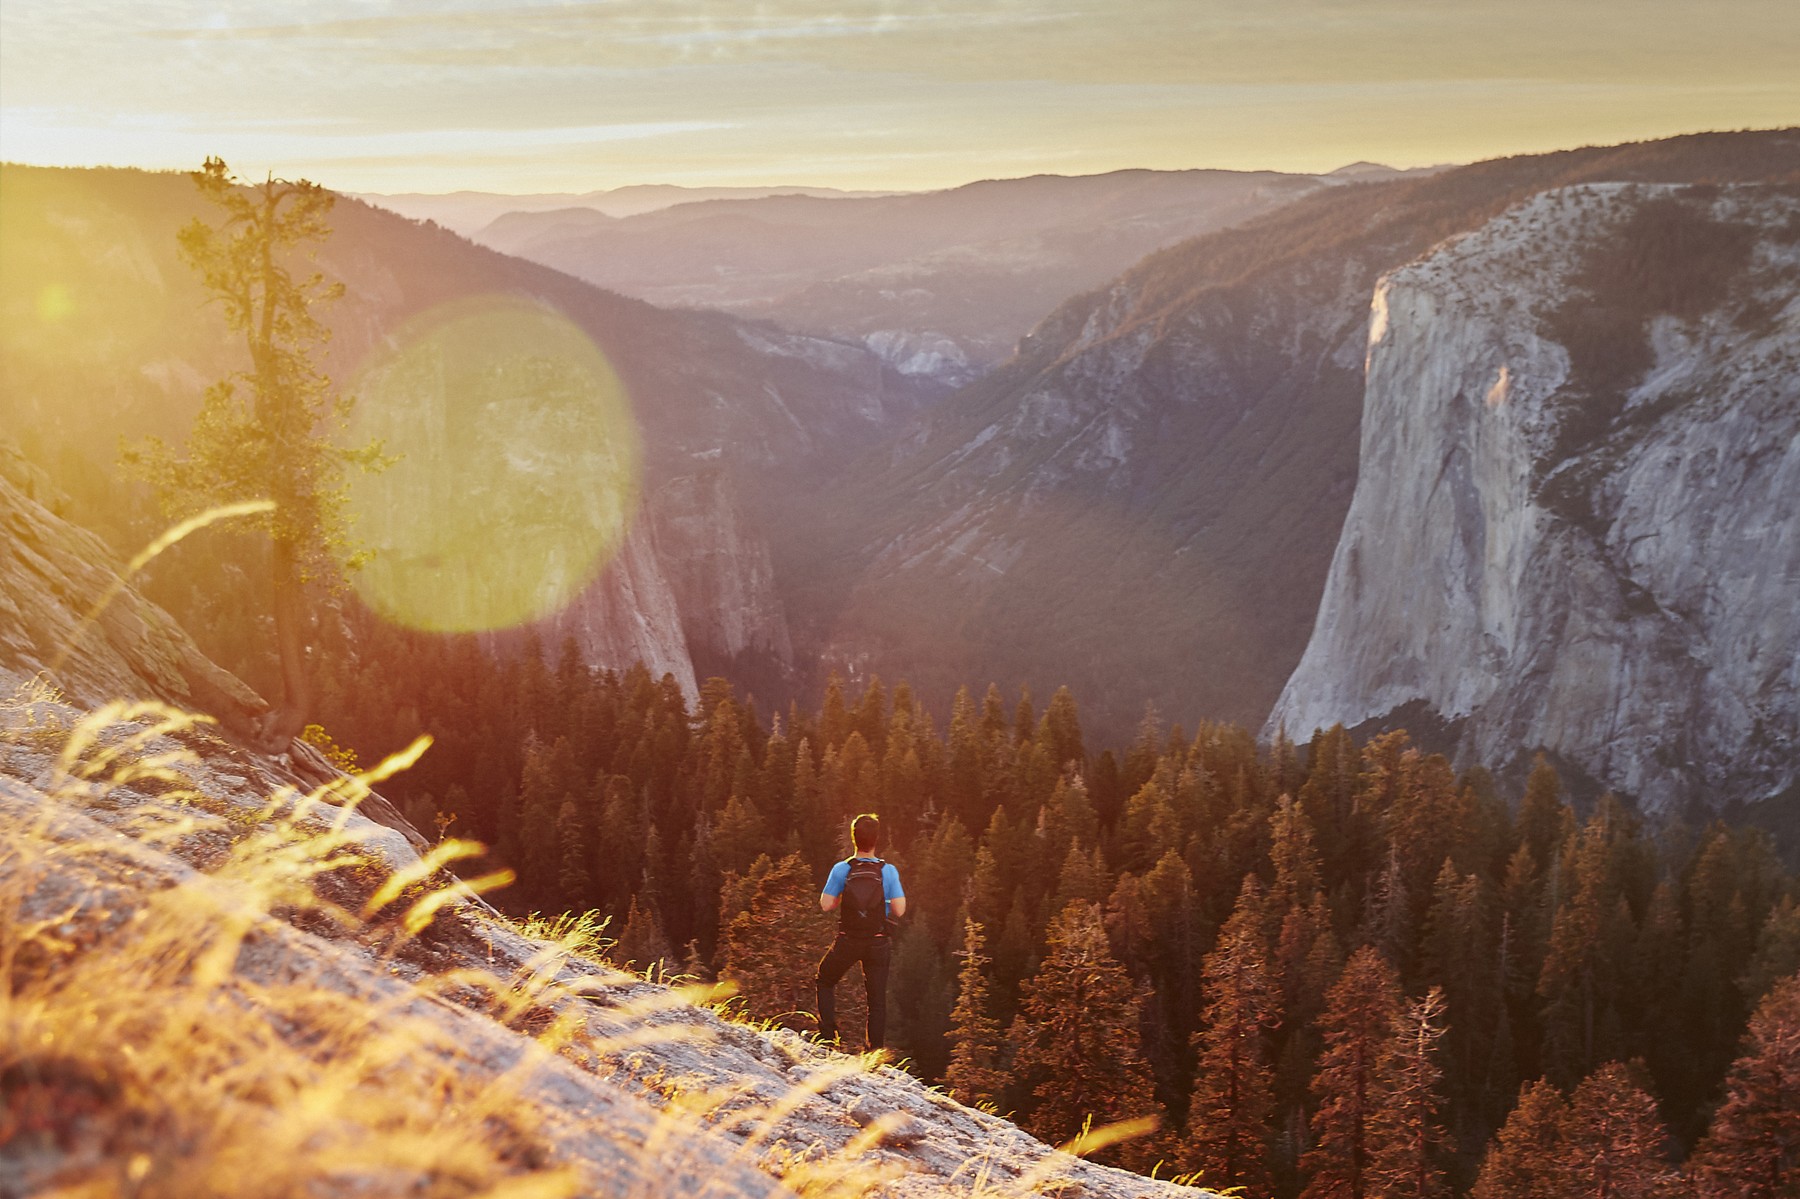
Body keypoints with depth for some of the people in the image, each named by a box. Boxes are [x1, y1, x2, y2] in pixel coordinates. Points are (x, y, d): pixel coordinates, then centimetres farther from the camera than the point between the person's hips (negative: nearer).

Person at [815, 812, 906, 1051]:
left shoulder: (841, 869, -10)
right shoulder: (888, 871, -10)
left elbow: (825, 905, -9)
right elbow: (899, 910, -12)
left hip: (848, 941, 0)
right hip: (878, 942, 0)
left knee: (825, 982, 22)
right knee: (877, 997, 10)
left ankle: (828, 1036, 10)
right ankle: (875, 1049, 7)